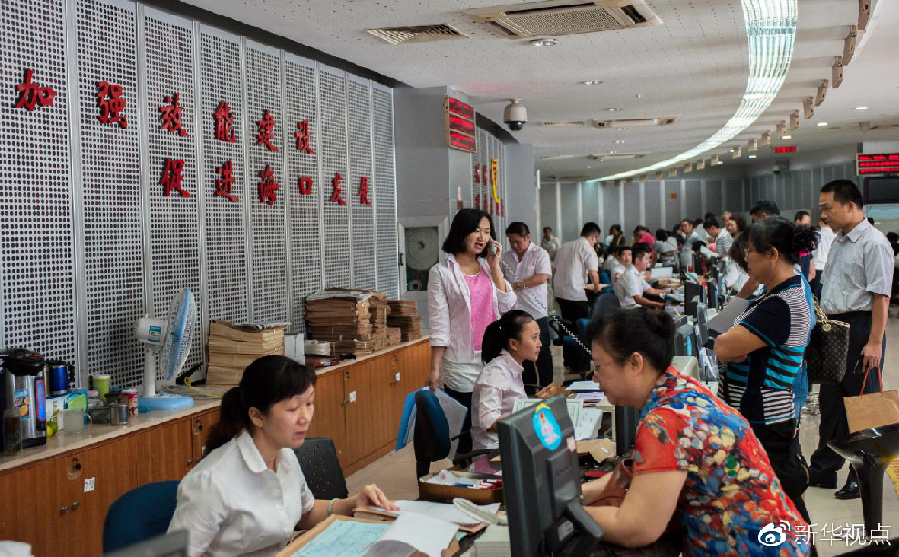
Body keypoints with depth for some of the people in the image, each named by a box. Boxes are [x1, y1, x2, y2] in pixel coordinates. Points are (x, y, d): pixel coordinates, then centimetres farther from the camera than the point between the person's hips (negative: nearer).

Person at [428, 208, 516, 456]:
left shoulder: (489, 267, 13)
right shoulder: (441, 272, -1)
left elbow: (508, 306, 2)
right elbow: (439, 325, -6)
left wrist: (495, 266, -1)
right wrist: (435, 369, -9)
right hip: (462, 366, -4)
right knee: (465, 433, 1)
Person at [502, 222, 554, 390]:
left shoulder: (540, 254, -3)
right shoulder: (507, 258, 12)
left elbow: (542, 277, -16)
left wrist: (516, 285, -15)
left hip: (536, 313, -5)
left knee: (542, 353, 1)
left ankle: (546, 388, 9)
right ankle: (529, 387, 20)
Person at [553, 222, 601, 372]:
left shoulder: (565, 246, 16)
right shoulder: (587, 248, -7)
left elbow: (556, 268, 20)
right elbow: (593, 273, -14)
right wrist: (596, 287, 3)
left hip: (559, 291, 8)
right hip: (575, 293, -8)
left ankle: (568, 361, 24)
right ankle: (580, 365, 6)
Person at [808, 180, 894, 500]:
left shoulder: (873, 243, -14)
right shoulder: (838, 242, 14)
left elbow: (880, 296, -18)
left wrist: (874, 342, -22)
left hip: (860, 329, -9)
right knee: (830, 401, 15)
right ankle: (823, 470, 26)